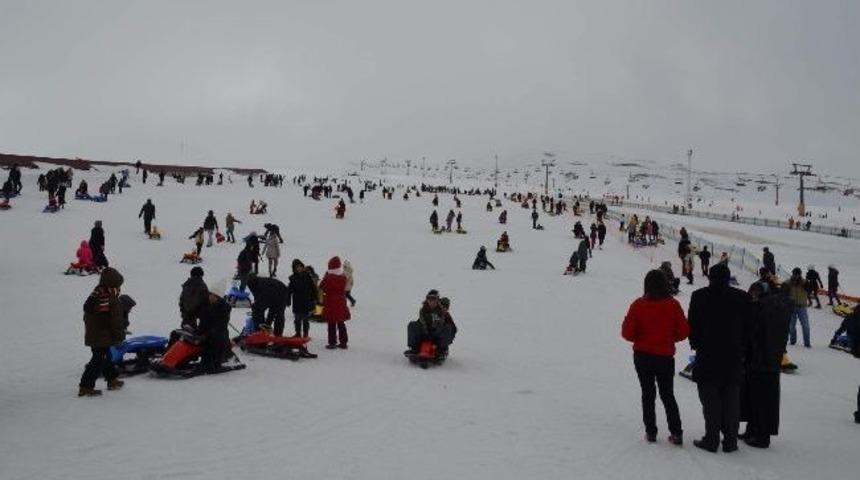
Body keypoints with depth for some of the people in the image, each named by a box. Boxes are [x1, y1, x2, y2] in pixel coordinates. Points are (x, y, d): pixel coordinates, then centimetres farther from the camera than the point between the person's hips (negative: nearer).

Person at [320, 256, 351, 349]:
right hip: (341, 303, 5)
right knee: (341, 323, 13)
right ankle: (343, 342, 17)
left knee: (331, 324, 1)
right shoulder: (343, 277, 1)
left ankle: (332, 343, 3)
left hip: (331, 303, -5)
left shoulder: (328, 277, -14)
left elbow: (321, 287, -2)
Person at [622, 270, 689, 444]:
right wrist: (669, 338, 12)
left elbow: (628, 333, -11)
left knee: (648, 393, 12)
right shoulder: (673, 305, -9)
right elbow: (683, 331, -5)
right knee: (667, 394, 15)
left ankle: (650, 432, 14)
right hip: (666, 356, 1)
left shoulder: (638, 305, -11)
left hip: (643, 356, -1)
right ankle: (676, 433, 12)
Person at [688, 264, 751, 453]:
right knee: (731, 400, 11)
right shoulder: (742, 297, -1)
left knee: (711, 401, 4)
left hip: (707, 357, -2)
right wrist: (740, 348, 14)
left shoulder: (699, 296, -8)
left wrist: (696, 345, 11)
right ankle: (730, 440, 15)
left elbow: (693, 325, -4)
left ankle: (712, 439, 5)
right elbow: (748, 327, 3)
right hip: (734, 359, 3)